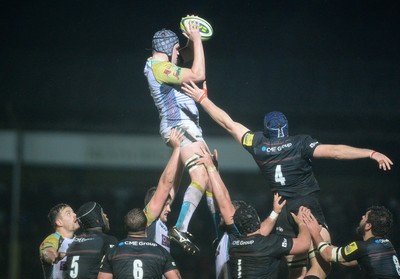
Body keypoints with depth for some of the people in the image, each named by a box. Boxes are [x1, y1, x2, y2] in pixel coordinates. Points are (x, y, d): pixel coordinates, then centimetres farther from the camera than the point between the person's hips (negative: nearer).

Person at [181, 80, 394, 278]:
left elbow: (228, 124, 9)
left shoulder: (258, 144, 1)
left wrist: (203, 98, 20)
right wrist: (372, 154, -21)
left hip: (282, 210, 5)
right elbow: (334, 151, -19)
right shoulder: (300, 143, -9)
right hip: (307, 205, -5)